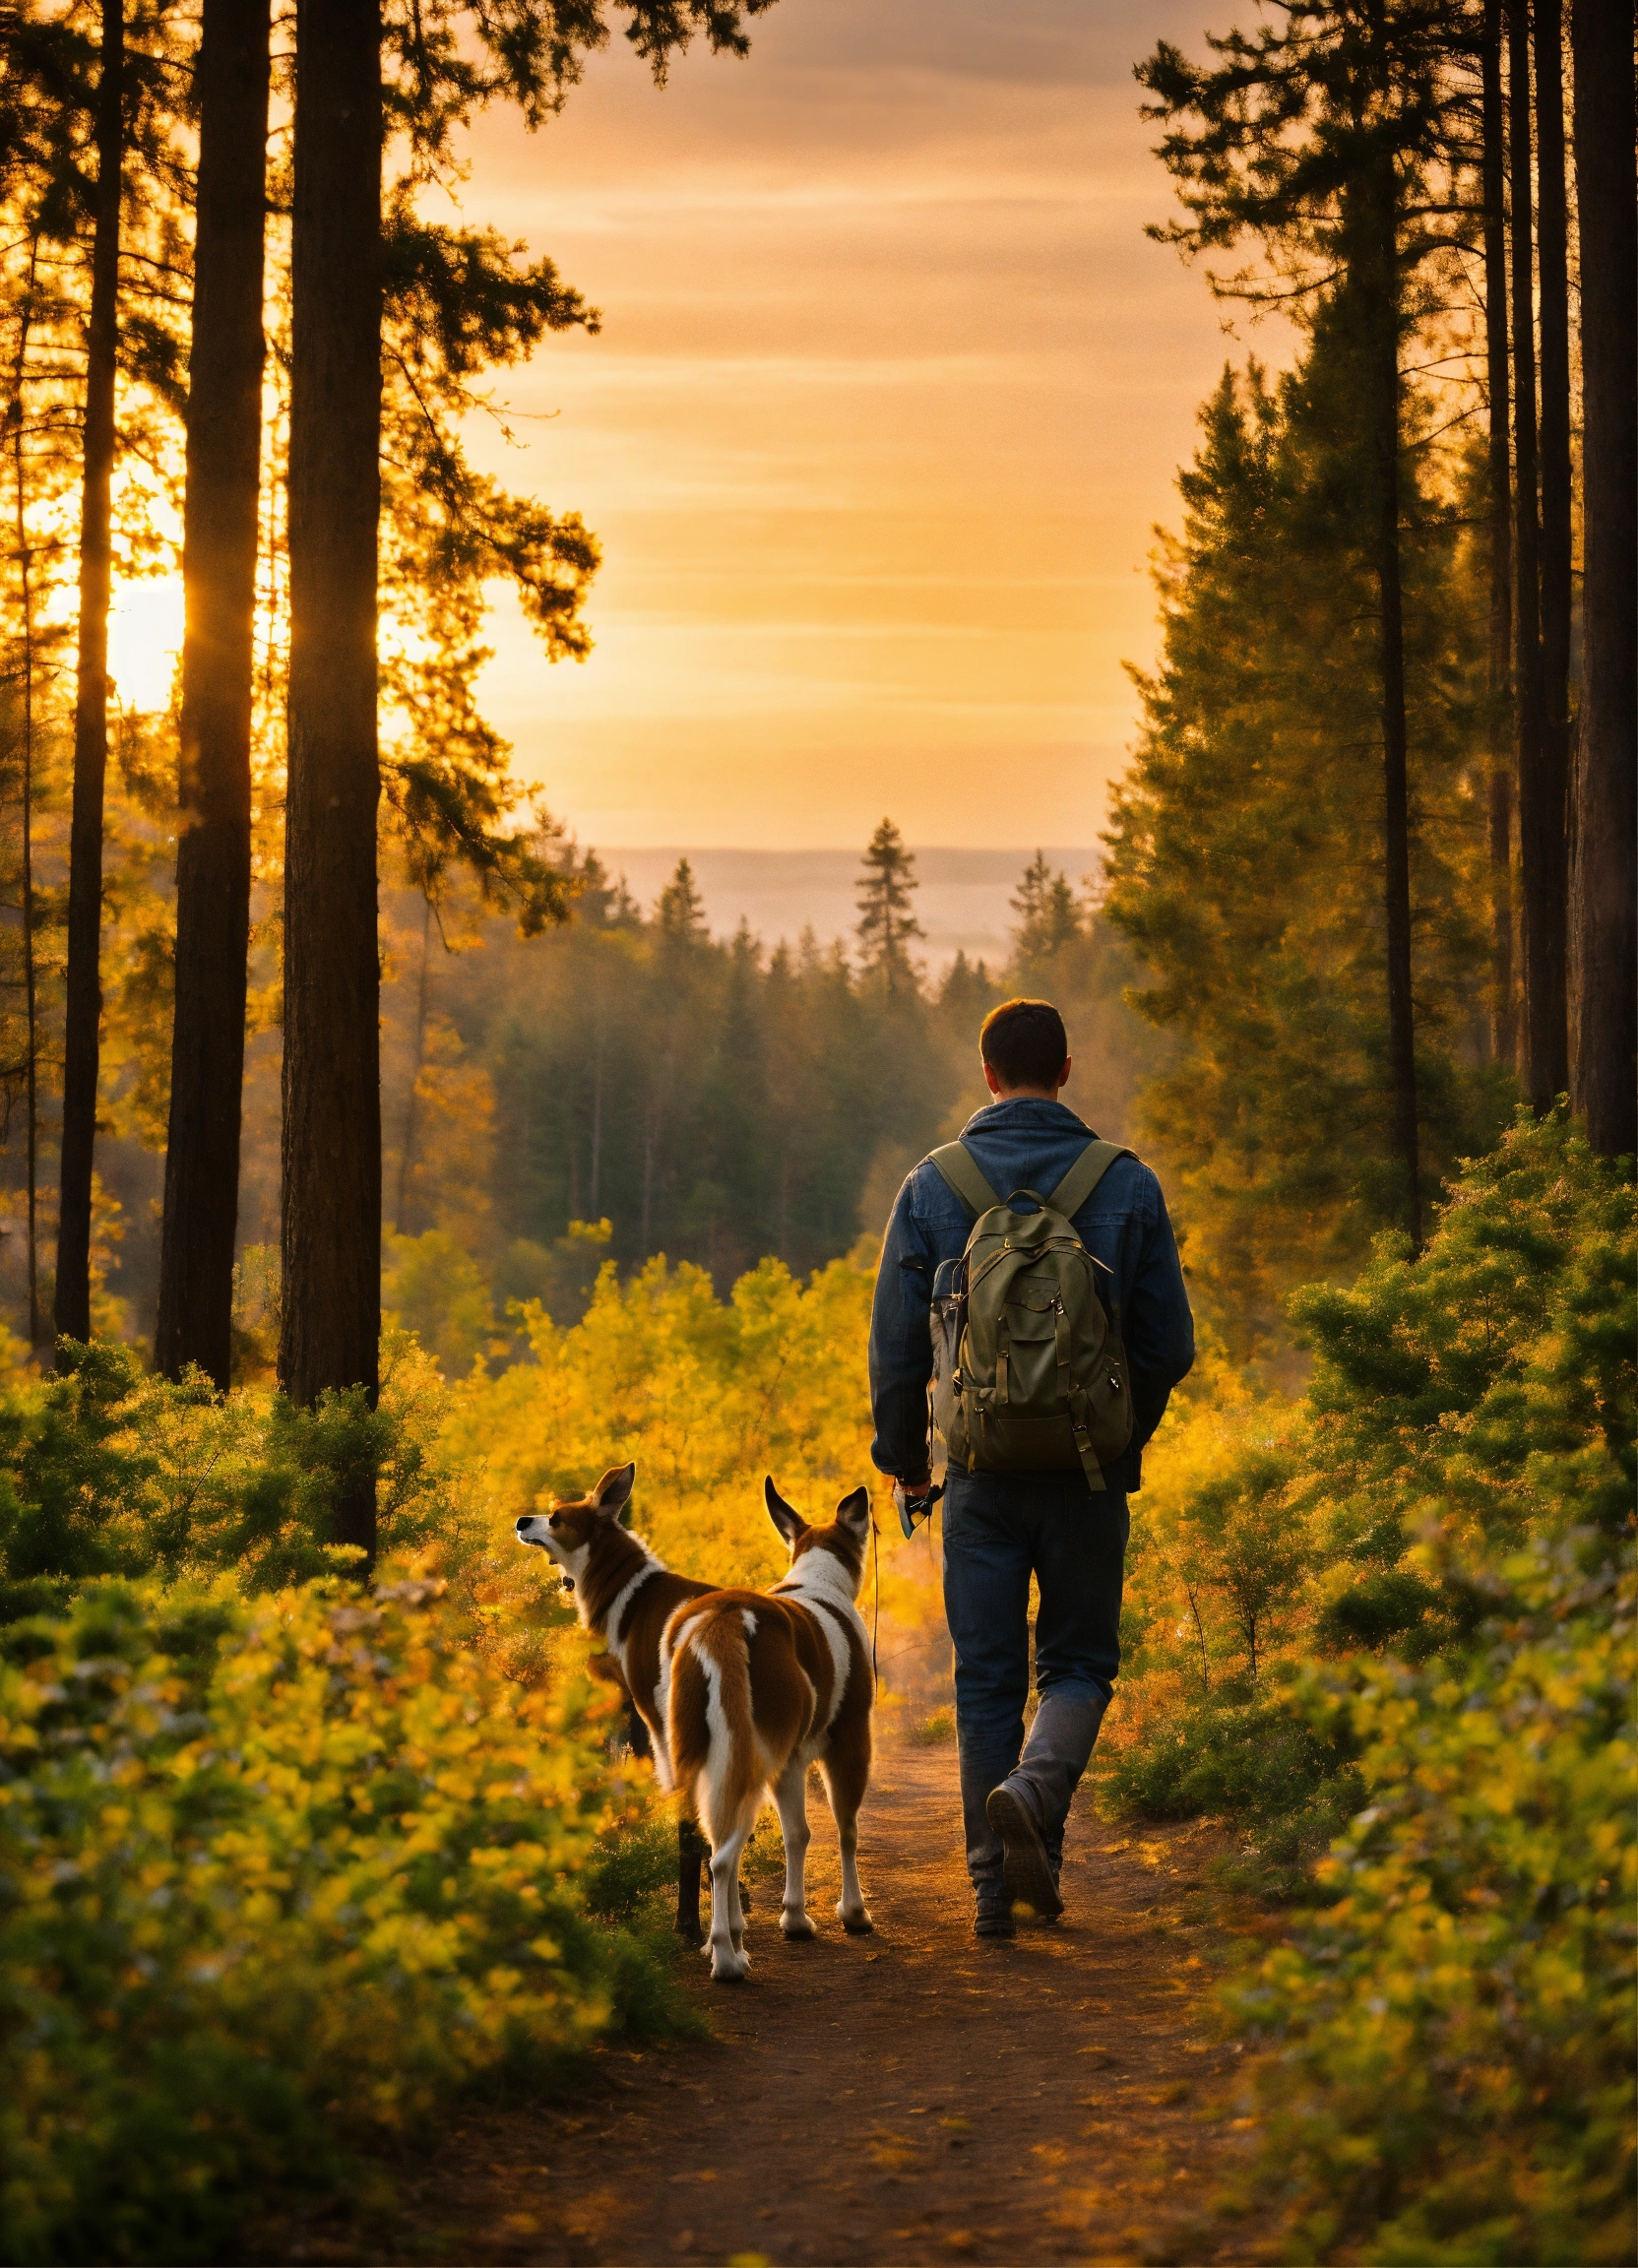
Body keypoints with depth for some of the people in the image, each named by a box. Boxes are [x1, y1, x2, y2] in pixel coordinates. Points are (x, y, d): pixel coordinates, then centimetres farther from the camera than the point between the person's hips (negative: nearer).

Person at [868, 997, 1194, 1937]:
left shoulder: (931, 1189, 0)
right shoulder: (1128, 1186, -1)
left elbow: (897, 1347, 2)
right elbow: (1171, 1346, 2)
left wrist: (904, 1461, 16)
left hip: (981, 1472, 1)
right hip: (1090, 1473, 0)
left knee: (987, 1679, 8)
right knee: (1079, 1663, 11)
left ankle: (996, 1885, 8)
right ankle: (1037, 1789, -17)